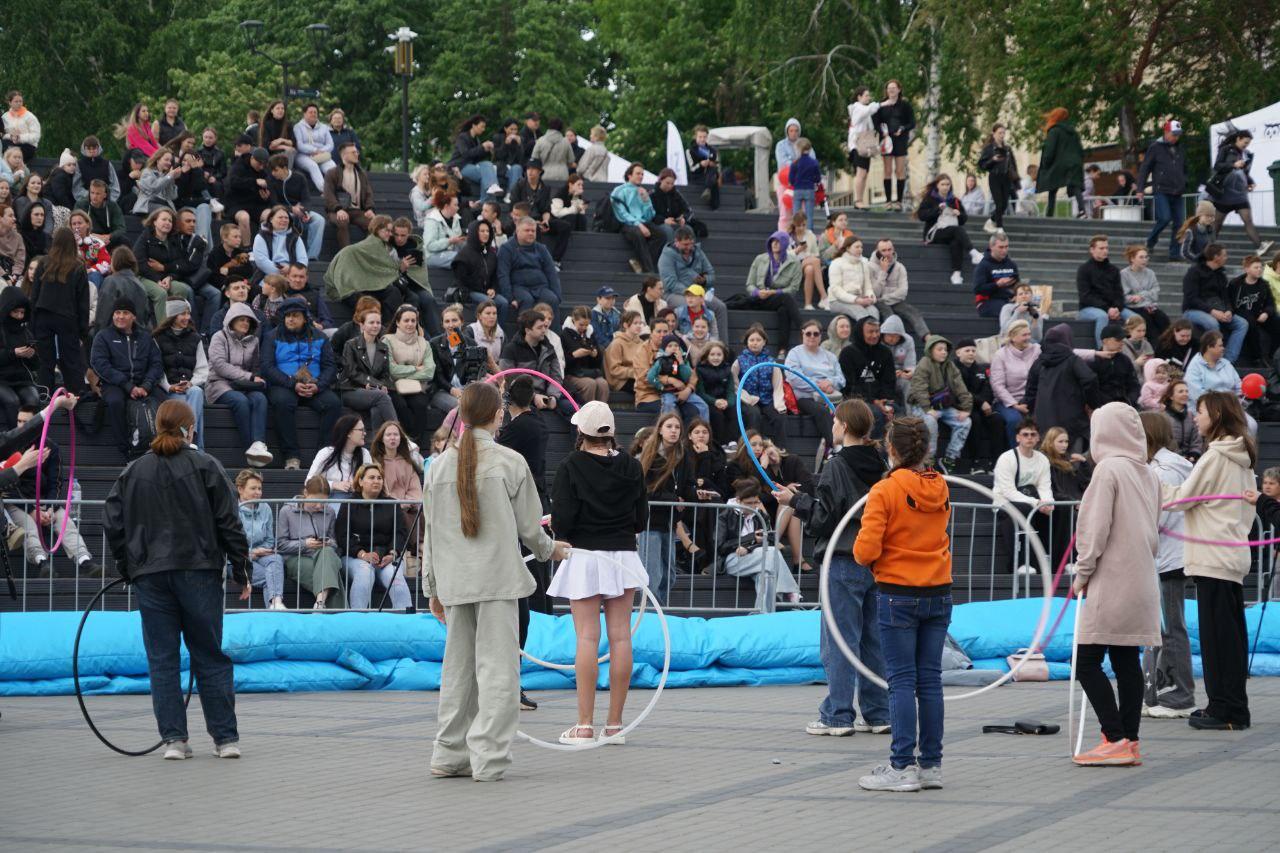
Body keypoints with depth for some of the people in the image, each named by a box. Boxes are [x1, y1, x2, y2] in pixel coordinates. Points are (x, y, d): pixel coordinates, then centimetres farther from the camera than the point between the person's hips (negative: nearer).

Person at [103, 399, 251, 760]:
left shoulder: (134, 472, 6)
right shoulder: (205, 467, 0)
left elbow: (113, 523, 5)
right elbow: (229, 523, -1)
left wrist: (127, 568, 16)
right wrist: (242, 571, 5)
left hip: (150, 577, 1)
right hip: (199, 570, -1)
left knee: (162, 659, 5)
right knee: (210, 656, 5)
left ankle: (173, 738, 0)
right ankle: (225, 738, 5)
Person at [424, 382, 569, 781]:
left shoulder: (440, 465, 7)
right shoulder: (509, 463, -5)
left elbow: (431, 531, 10)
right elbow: (528, 525, 1)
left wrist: (434, 587, 18)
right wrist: (549, 550, 22)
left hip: (454, 581, 4)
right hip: (498, 576, -4)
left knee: (458, 668, 13)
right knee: (497, 666, -2)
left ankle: (450, 755, 16)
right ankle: (488, 758, -6)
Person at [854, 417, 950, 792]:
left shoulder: (884, 491, -13)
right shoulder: (941, 489, 5)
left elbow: (866, 550, -17)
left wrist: (867, 560, 5)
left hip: (898, 595, -5)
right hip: (939, 593, 5)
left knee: (901, 681, -3)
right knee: (930, 680, 9)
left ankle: (902, 766, -4)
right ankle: (931, 764, 11)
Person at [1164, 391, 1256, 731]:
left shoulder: (1214, 457, -13)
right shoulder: (1243, 457, 15)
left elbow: (1182, 498, -11)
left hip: (1213, 558, -9)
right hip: (1235, 556, 9)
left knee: (1217, 633, -6)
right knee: (1232, 632, 11)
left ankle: (1224, 709, -6)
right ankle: (1234, 706, 15)